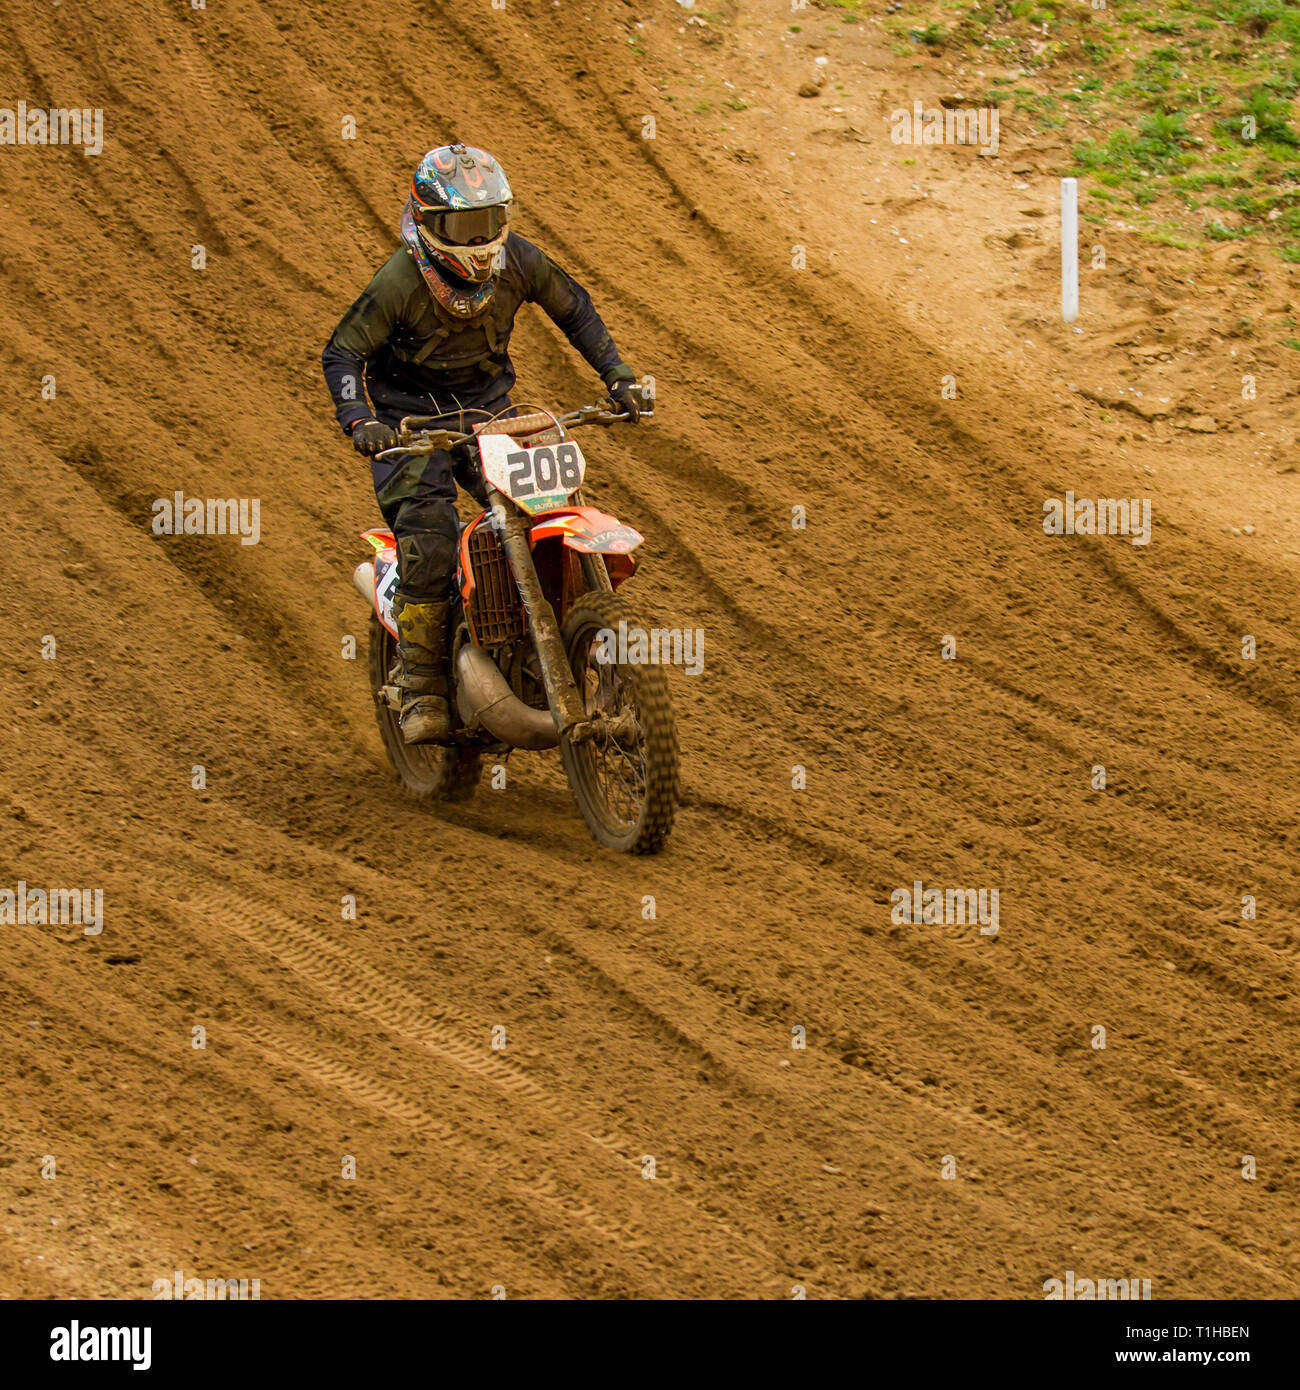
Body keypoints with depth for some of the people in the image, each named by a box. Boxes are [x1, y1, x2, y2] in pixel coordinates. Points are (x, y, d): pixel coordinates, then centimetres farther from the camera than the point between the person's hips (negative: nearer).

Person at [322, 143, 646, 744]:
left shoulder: (517, 260, -8)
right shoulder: (400, 282, -20)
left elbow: (573, 307, 10)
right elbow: (342, 351, -14)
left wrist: (617, 376, 3)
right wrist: (359, 422, -31)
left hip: (489, 404, 5)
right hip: (410, 418, -5)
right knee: (428, 543, -23)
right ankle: (420, 688, -14)